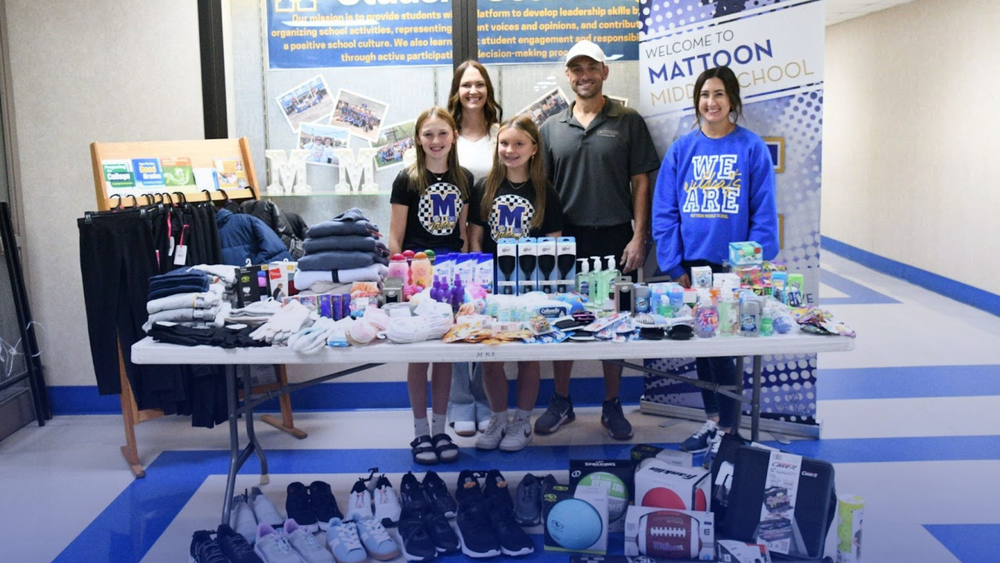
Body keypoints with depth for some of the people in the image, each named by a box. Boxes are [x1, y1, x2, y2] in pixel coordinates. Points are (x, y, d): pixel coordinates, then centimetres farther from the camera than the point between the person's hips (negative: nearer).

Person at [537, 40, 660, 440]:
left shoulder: (628, 122, 3)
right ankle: (561, 402, 22)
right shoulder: (551, 128, 9)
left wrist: (638, 237, -7)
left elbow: (640, 183, 0)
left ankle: (612, 406, 20)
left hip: (614, 238, -2)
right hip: (566, 239, 2)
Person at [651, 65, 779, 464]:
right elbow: (664, 212, 3)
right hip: (692, 266, 3)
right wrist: (674, 267, -3)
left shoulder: (751, 148, -1)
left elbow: (763, 212, -4)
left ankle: (726, 430, 13)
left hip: (734, 267, -3)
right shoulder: (681, 150, 5)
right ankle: (712, 420, 28)